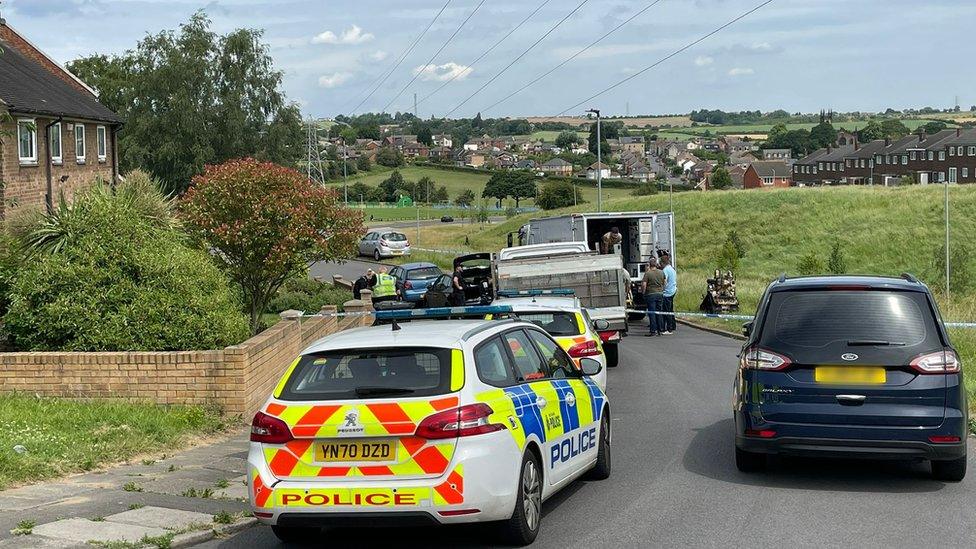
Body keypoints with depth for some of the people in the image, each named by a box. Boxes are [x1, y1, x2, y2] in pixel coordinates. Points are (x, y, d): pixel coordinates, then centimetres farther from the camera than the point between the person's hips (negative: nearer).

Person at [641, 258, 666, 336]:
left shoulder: (647, 273, -12)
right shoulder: (661, 272, 4)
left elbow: (644, 284, -15)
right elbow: (664, 283, 14)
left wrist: (643, 292, -2)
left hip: (651, 294, -5)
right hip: (660, 294, 5)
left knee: (652, 313, -1)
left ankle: (653, 330, -2)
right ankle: (661, 330, 14)